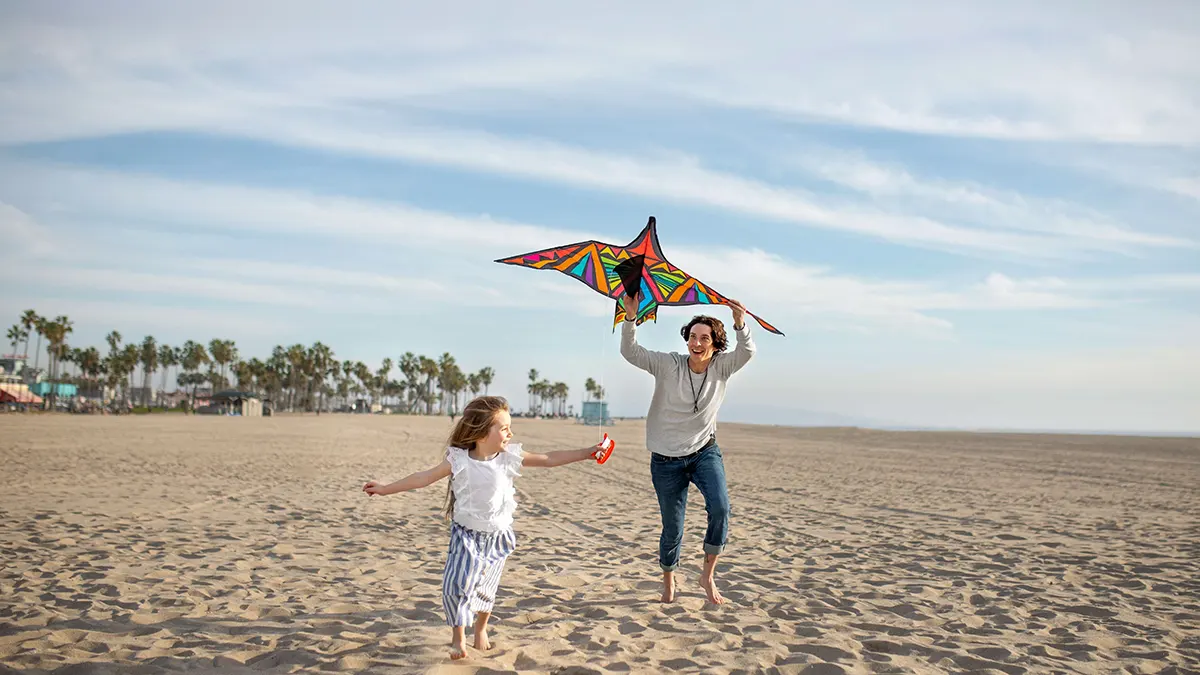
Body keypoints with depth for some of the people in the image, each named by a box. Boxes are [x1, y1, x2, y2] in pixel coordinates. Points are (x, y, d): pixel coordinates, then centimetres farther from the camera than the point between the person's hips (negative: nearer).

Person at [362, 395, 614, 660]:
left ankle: (481, 629, 42)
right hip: (466, 535, -2)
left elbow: (549, 459, -8)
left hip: (497, 537, 2)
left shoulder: (510, 457, -10)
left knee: (486, 588, 14)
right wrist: (385, 489, -16)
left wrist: (588, 453, -12)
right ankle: (458, 635, 12)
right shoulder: (460, 461, -17)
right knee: (457, 585, -12)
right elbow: (424, 477, -13)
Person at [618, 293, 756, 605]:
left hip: (705, 451, 1)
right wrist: (630, 319, -34)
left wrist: (741, 324, -41)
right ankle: (668, 584, 34)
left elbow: (746, 352, -22)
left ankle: (708, 575, 0)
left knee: (720, 508, -22)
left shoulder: (721, 368, -5)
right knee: (672, 529, 7)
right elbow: (630, 352, -17)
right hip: (667, 460, -1)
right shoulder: (668, 364, -10)